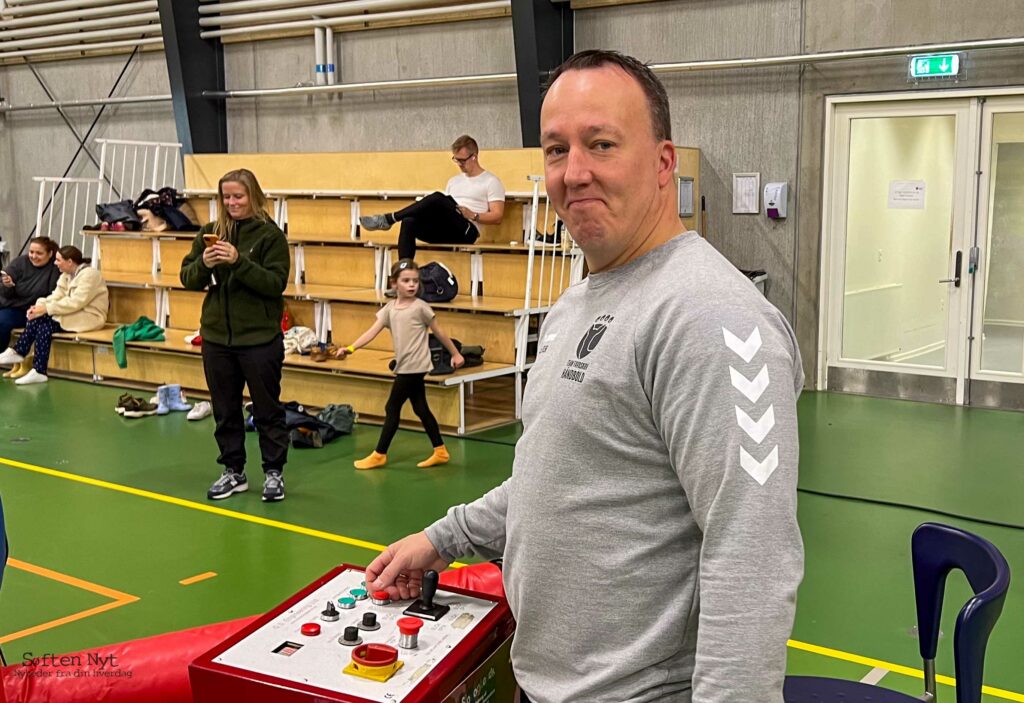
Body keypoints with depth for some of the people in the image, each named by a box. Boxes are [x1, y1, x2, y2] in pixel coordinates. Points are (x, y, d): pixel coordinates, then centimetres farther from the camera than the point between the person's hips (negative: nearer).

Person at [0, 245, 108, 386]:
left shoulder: (89, 274, -16)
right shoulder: (67, 275, 12)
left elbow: (76, 302, -25)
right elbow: (57, 296, 3)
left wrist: (47, 309, -26)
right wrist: (40, 306, -16)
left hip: (89, 317, -8)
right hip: (74, 314, 8)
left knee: (43, 321, -21)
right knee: (39, 320, -14)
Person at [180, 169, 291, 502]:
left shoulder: (270, 235, -6)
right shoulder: (209, 233, 5)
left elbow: (276, 283, -14)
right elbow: (187, 278, 5)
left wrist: (238, 261, -25)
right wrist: (204, 264, -16)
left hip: (260, 339, -4)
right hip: (216, 337, 4)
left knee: (267, 409, 6)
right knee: (225, 410, 13)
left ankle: (274, 472, 18)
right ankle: (233, 472, 24)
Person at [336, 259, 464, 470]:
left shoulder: (420, 307, -9)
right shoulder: (390, 308, 6)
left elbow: (439, 332, -1)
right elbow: (372, 332, -1)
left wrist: (455, 353, 5)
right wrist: (350, 348, -14)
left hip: (414, 367, -7)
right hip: (405, 367, 7)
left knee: (392, 409, -2)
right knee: (421, 409, 12)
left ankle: (379, 454, 8)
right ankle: (440, 451, 20)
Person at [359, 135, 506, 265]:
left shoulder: (491, 182, 6)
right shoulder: (454, 181, 27)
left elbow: (497, 217, -2)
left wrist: (473, 215, -15)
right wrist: (428, 210, 0)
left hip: (466, 231, -6)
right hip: (445, 230, 6)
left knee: (438, 198, -32)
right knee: (409, 222, -26)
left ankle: (388, 219, -24)